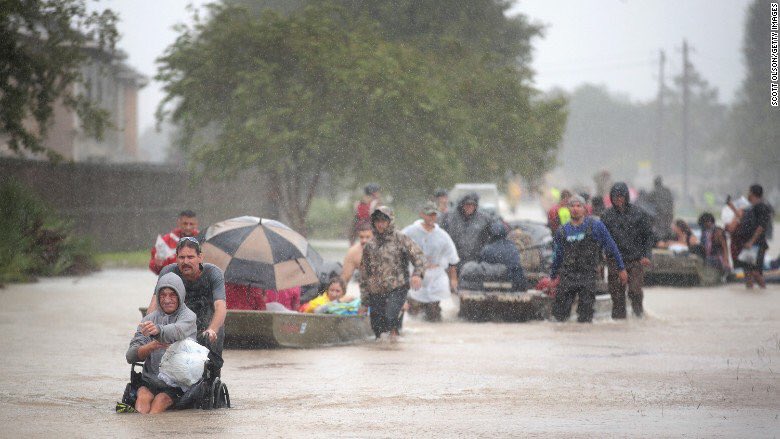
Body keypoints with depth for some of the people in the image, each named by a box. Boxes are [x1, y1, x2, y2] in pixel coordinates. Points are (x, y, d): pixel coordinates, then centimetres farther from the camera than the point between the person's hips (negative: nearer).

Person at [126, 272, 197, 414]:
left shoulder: (188, 316, 2)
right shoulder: (150, 319, 14)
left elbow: (177, 331, -24)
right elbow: (130, 356, 4)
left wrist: (158, 330, -47)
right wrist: (152, 345, -18)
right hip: (150, 380, 3)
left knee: (160, 401, -30)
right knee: (143, 398, -27)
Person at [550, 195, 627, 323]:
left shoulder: (596, 226, 1)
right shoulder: (563, 231, 10)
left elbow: (611, 247, 6)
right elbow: (558, 256, 22)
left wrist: (621, 269, 7)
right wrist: (553, 276, 28)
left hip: (588, 276, -2)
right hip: (567, 277, 3)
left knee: (585, 317, -5)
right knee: (559, 315, -2)